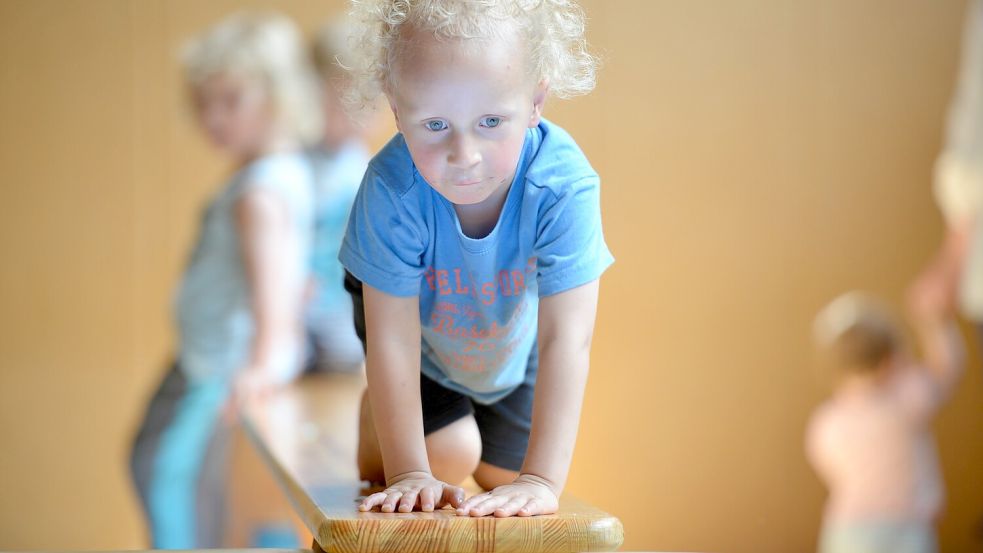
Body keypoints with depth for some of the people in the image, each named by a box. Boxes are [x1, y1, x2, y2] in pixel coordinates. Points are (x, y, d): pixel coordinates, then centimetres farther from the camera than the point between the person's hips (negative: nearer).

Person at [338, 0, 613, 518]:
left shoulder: (563, 186, -41)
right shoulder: (393, 189, -40)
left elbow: (566, 338, -43)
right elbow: (393, 338, -34)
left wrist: (541, 479, -47)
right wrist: (408, 472, -35)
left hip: (513, 346, 2)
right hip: (418, 325, -1)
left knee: (503, 472, 12)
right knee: (449, 454, -14)